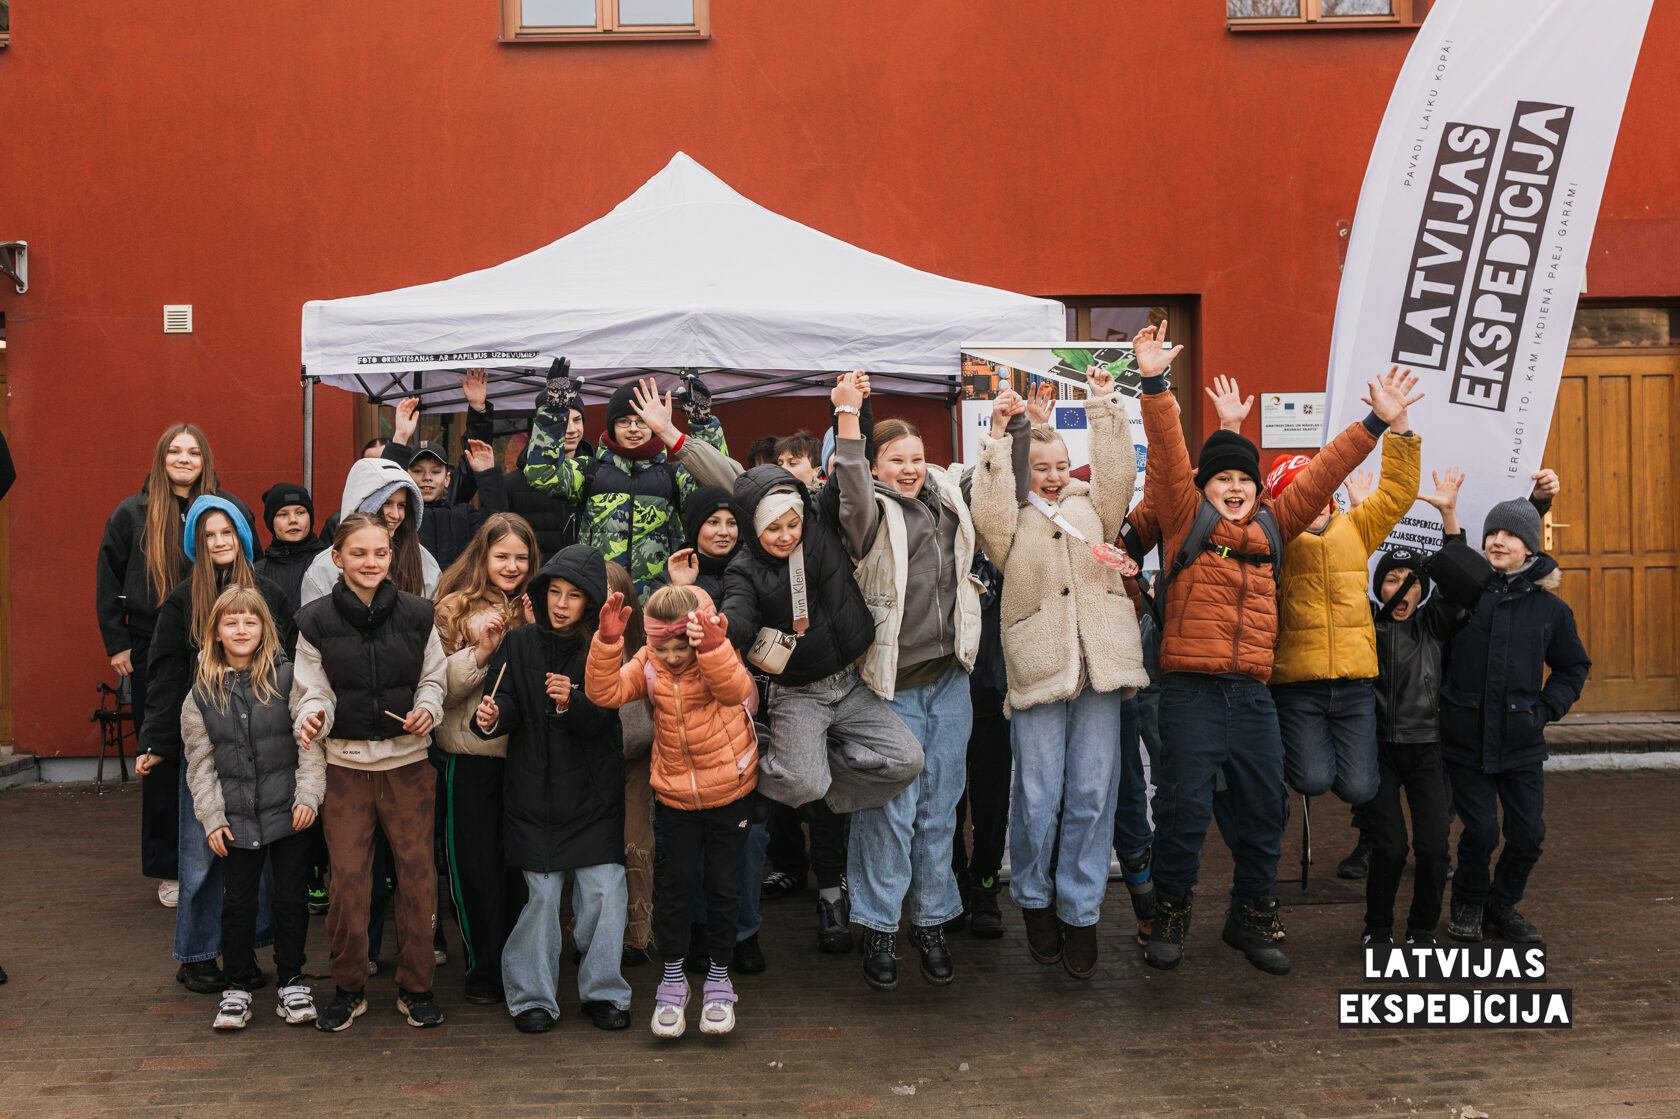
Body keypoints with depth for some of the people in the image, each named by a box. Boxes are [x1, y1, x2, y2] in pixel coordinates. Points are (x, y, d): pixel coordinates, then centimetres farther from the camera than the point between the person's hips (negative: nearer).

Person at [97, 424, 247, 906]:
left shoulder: (229, 510, 4)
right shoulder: (133, 514, 3)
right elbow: (108, 581, 7)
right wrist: (117, 643, 2)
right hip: (152, 650, 0)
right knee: (161, 760, 5)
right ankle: (166, 870, 15)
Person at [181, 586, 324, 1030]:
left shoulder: (288, 677, -4)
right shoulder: (202, 692, 3)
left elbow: (311, 742, -3)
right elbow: (200, 761, 7)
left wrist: (308, 796, -10)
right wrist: (211, 817, 1)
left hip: (288, 812, -2)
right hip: (236, 818, 2)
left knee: (291, 899, 6)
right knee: (237, 904, 7)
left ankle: (291, 982, 21)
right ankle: (237, 988, 22)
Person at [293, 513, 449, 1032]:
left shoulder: (417, 614, 1)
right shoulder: (316, 620, -1)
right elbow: (312, 690, 0)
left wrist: (428, 708, -9)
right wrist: (311, 716, -21)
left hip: (409, 760, 1)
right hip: (345, 762, -1)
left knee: (417, 869, 4)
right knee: (347, 875, 1)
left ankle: (416, 987, 18)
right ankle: (348, 987, 18)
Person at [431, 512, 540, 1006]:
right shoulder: (455, 609, 1)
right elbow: (438, 686, -4)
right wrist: (481, 652, -17)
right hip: (470, 753, -1)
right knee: (474, 863, 5)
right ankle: (483, 966, 19)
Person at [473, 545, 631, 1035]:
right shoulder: (520, 643, 2)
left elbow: (603, 719, -10)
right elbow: (510, 704, -5)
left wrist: (571, 703, -31)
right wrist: (493, 716, -28)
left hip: (594, 794, 0)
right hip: (535, 790, 0)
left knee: (605, 892, -3)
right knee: (542, 893, 2)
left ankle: (603, 992, 14)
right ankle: (532, 996, 16)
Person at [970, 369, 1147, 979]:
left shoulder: (1090, 506, 19)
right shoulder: (1009, 519, 11)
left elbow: (1117, 472, 3)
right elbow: (989, 509, -10)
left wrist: (1103, 407, -2)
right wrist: (997, 435, -14)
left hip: (1099, 664, 2)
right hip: (1037, 669, -2)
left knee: (1092, 793, 2)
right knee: (1037, 796, 1)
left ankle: (1080, 913, 11)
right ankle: (1034, 900, 20)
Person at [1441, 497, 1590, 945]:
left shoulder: (1550, 608, 5)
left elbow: (1573, 667, 17)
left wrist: (1546, 709, 5)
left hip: (1522, 743, 2)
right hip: (1466, 738, -2)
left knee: (1529, 833, 2)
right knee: (1480, 830, -5)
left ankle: (1501, 904, 26)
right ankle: (1468, 904, 21)